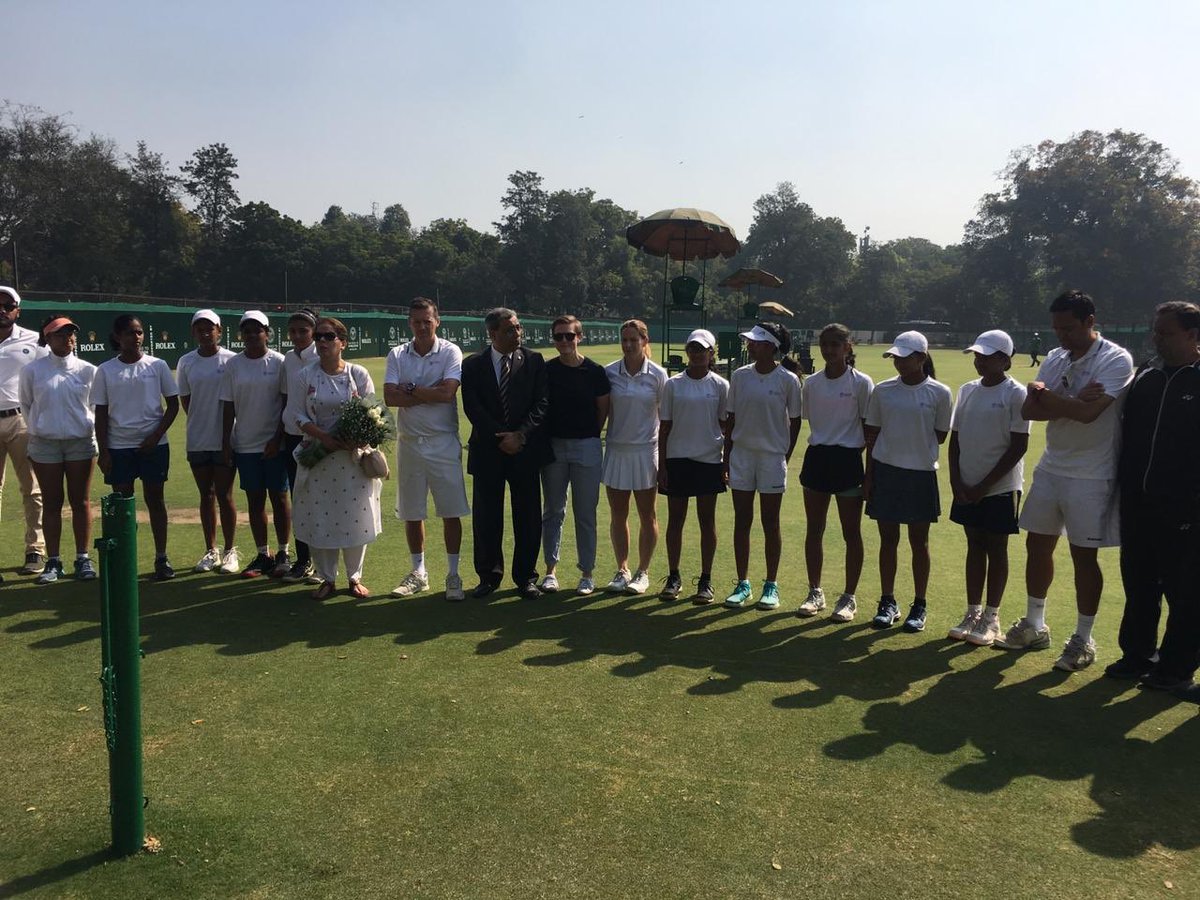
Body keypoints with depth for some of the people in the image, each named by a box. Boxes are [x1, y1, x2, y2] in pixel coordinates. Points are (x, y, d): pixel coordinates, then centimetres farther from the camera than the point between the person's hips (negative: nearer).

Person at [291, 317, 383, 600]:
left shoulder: (358, 374, 0)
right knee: (318, 518, 4)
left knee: (355, 518, 2)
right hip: (316, 456, 1)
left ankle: (355, 578, 19)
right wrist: (323, 436, -16)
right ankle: (327, 579, 19)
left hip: (352, 457, -1)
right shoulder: (305, 375, 3)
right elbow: (298, 415, 1)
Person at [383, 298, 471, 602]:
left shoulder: (450, 352, -3)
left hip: (444, 442, -3)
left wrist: (410, 390, -8)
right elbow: (389, 397, -8)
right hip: (409, 442, 3)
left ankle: (453, 575, 9)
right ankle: (418, 573, 24)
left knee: (451, 512, -1)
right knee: (411, 512, 10)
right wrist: (429, 394, -12)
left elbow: (447, 392, -18)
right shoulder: (397, 355, 5)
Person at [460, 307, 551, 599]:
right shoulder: (473, 365, 3)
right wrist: (501, 438, -12)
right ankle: (489, 576, 20)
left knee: (528, 517, 4)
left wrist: (520, 435, -13)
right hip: (487, 451, 0)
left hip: (526, 449, 0)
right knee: (486, 518, 5)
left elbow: (541, 403, -1)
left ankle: (526, 577, 16)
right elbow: (472, 408, -4)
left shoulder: (534, 361, 4)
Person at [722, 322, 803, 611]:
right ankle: (743, 584, 17)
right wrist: (727, 455, 5)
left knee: (771, 523, 5)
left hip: (772, 456, -3)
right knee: (742, 521, 7)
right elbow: (731, 418, 8)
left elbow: (795, 421, 2)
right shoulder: (740, 376, 2)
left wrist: (786, 455, 0)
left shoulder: (788, 380, -6)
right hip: (742, 454, 3)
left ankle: (771, 585, 16)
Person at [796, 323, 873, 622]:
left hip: (848, 460, -4)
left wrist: (871, 470, -5)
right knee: (814, 530, 9)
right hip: (817, 457, 4)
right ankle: (815, 592, 21)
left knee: (851, 532, 4)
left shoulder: (861, 383, -5)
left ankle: (849, 598, 15)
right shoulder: (811, 383, 5)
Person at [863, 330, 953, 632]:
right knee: (888, 539, 8)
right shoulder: (882, 390, 3)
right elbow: (873, 434, 6)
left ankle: (919, 606, 18)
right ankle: (888, 602, 20)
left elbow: (940, 435, 4)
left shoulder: (939, 393, -4)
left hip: (921, 473, -2)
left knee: (919, 542, 7)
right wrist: (869, 474, 3)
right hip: (885, 471, 2)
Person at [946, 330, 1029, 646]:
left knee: (996, 549, 5)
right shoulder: (967, 390, 7)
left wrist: (984, 485, -14)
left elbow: (1019, 445, -13)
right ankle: (972, 613, 22)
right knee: (974, 546, 13)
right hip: (966, 487, 5)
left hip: (1000, 488, -5)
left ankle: (991, 618, 15)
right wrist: (956, 481, -1)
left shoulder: (1015, 394, -10)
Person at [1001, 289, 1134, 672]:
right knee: (1037, 544, 13)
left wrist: (1043, 393, -14)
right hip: (1050, 468, 7)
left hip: (1090, 476, -6)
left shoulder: (1116, 360, -13)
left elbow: (1089, 412, -26)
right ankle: (1034, 626, 28)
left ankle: (1083, 640, 16)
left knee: (1083, 555, 2)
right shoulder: (1055, 358, 7)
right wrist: (1071, 402, -18)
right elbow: (1029, 410, -3)